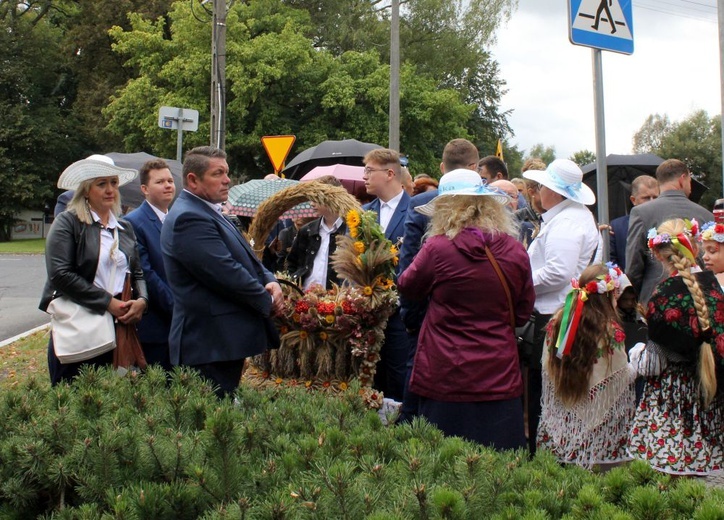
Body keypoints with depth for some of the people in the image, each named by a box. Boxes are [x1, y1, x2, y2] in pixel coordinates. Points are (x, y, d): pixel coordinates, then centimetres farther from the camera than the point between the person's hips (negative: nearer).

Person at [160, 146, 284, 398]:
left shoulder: (209, 213, 18)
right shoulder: (189, 219, -16)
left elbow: (246, 258, 20)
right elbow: (226, 273, -21)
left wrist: (270, 281, 0)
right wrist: (268, 301, -8)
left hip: (225, 340, 10)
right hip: (211, 344, -10)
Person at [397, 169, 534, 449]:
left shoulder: (438, 249, -13)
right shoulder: (515, 251, -2)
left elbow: (406, 287, 6)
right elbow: (523, 313, 8)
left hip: (447, 379, -3)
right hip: (500, 379, 3)